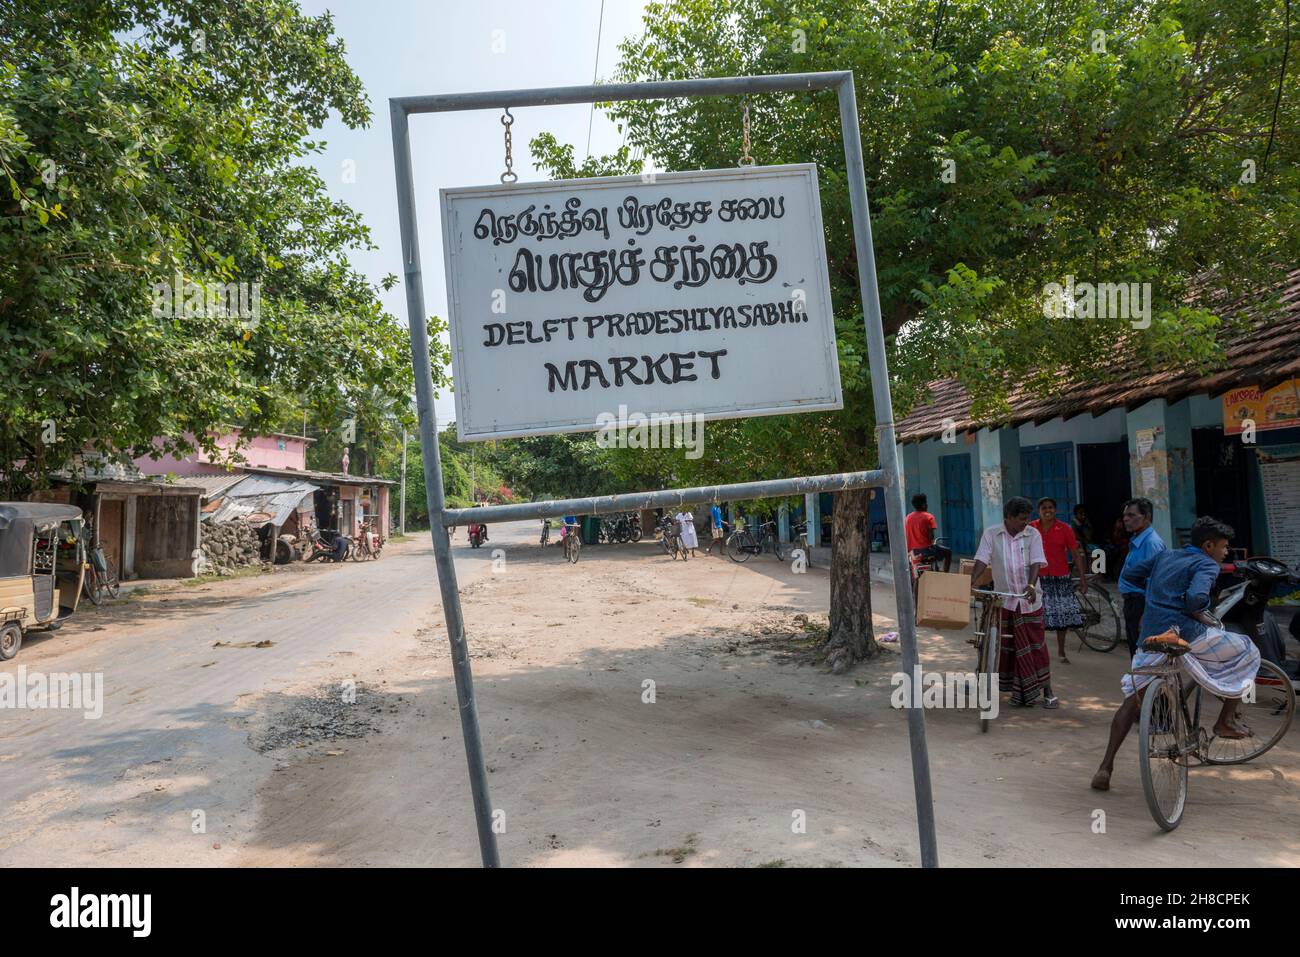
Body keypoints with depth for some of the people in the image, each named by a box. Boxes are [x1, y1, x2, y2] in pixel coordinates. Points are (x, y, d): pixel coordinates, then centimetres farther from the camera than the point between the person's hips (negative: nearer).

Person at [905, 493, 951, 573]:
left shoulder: (907, 518, 5)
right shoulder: (928, 517, -10)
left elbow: (907, 535, 10)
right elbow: (931, 536, -14)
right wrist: (931, 543, 6)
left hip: (913, 552, 6)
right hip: (925, 550, -6)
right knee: (948, 552, 15)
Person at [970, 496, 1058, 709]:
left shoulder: (1033, 534, -2)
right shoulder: (991, 534, -2)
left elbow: (1036, 562, -10)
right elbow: (982, 560, -8)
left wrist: (1031, 585, -27)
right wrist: (970, 582, -23)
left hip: (1028, 598, 0)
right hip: (1003, 599, 0)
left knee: (1036, 644, 2)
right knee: (1006, 646, 6)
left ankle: (1047, 691, 11)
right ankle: (1018, 691, 19)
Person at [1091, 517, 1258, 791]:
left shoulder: (1164, 556, 19)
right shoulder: (1207, 564, 0)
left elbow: (1128, 574, 21)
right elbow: (1196, 596, -20)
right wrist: (1198, 613, 1)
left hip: (1151, 636, 6)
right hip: (1186, 635, -6)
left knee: (1134, 698, 14)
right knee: (1248, 652, 18)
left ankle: (1105, 768, 7)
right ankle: (1226, 721, 19)